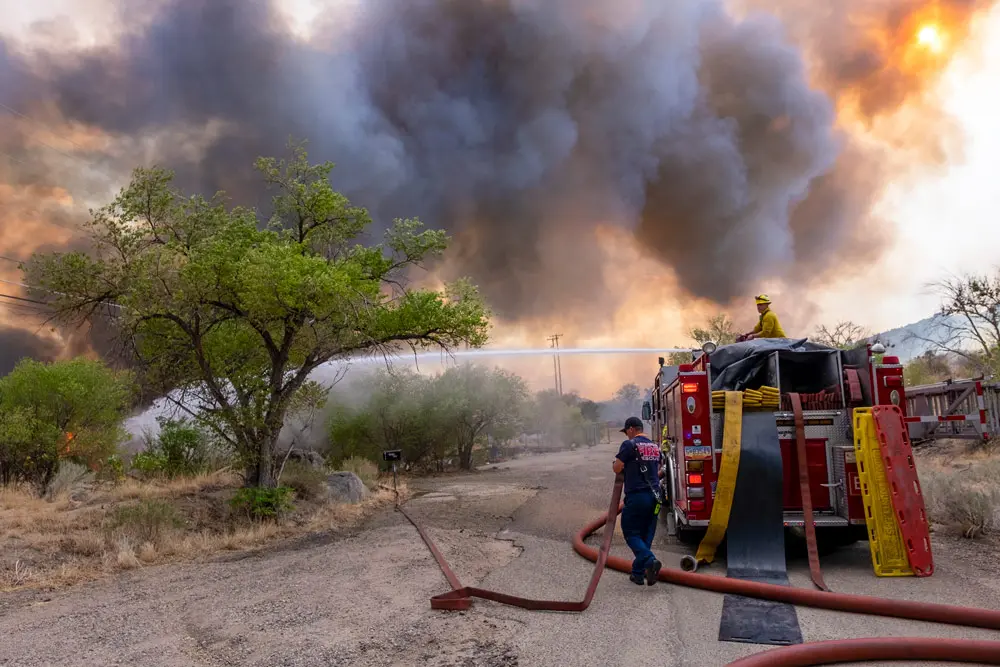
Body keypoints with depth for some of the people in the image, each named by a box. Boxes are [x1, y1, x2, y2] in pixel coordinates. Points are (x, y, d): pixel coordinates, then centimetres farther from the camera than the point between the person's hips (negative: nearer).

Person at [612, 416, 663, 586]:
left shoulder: (629, 445, -9)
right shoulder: (655, 446, 14)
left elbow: (617, 469, -9)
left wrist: (615, 465, 13)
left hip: (636, 496, -7)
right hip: (654, 496, 7)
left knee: (631, 533, 1)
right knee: (646, 535, 11)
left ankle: (650, 561, -19)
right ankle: (638, 573, 16)